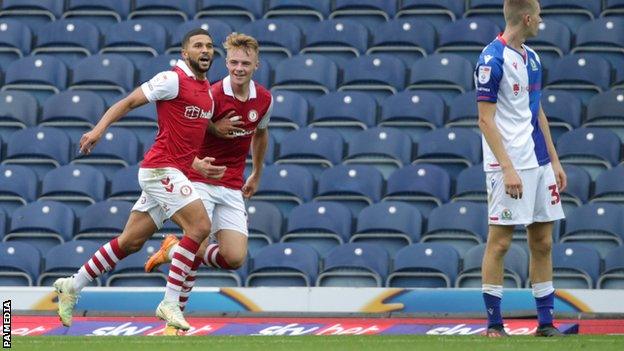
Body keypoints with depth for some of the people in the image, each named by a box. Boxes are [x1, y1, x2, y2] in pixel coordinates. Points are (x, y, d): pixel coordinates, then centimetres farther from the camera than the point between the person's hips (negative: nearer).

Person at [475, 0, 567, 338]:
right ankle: (493, 323, 0)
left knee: (543, 242, 7)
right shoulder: (492, 58, -11)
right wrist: (507, 168, -20)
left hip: (539, 164, 8)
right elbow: (485, 120, -14)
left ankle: (546, 321, 11)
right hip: (509, 163, -8)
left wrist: (554, 160, 16)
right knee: (499, 240, -4)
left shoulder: (532, 59, 14)